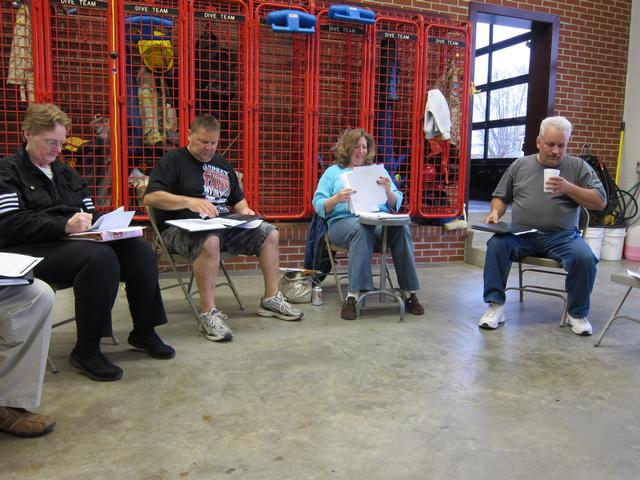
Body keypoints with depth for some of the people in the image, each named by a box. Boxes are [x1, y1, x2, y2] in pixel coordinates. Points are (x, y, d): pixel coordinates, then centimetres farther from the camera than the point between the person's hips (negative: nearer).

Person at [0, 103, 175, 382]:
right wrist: (64, 225, -27)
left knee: (141, 251, -16)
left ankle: (143, 333, -1)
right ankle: (86, 351, -23)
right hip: (31, 251, -6)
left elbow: (90, 212, 25)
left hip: (72, 243, 7)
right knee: (100, 257, -35)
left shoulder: (66, 173, 25)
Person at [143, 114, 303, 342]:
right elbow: (150, 197, -13)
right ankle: (209, 314, -33)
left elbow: (238, 199, 28)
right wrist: (190, 201, -25)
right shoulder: (173, 160, 1)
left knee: (270, 233, -7)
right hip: (182, 227, -6)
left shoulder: (222, 163, 21)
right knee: (210, 241, -40)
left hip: (224, 224, 7)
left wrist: (244, 210, 4)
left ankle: (271, 300, 2)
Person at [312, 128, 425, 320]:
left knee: (401, 228, -31)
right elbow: (318, 205, 8)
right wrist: (337, 199, -12)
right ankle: (353, 296, -39)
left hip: (381, 219, 2)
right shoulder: (333, 172, 21)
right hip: (345, 220, -2)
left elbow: (396, 205, 18)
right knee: (361, 229, -39)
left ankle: (410, 294, -27)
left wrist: (388, 190, -4)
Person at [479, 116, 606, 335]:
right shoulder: (520, 165, 13)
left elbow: (600, 202, 3)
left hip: (562, 236, 0)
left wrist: (569, 188, -11)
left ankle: (577, 313, -1)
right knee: (496, 245, -28)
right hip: (522, 235, 1)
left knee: (585, 258, -27)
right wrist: (495, 213, -4)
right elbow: (501, 196, 18)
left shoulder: (579, 167, 9)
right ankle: (496, 305, -15)